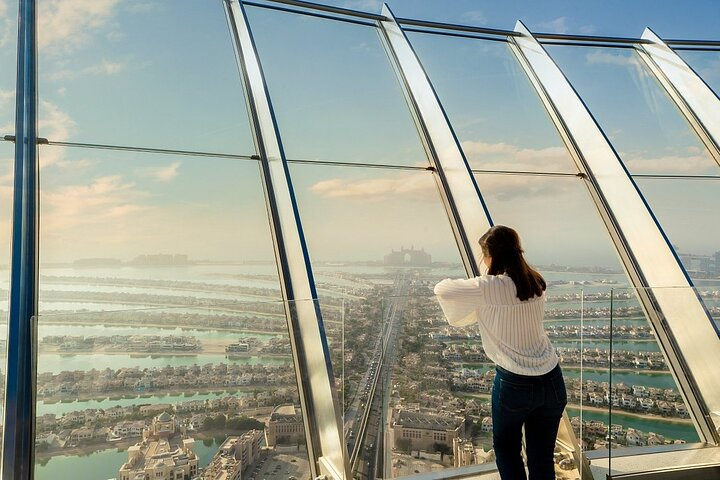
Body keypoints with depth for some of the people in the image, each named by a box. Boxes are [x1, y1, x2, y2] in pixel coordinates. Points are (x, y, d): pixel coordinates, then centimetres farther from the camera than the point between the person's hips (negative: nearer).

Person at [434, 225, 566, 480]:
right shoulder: (535, 282, 3)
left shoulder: (490, 288, -16)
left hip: (515, 383, -5)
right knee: (542, 457, 15)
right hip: (552, 380, 5)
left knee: (506, 449, 20)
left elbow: (441, 289, -8)